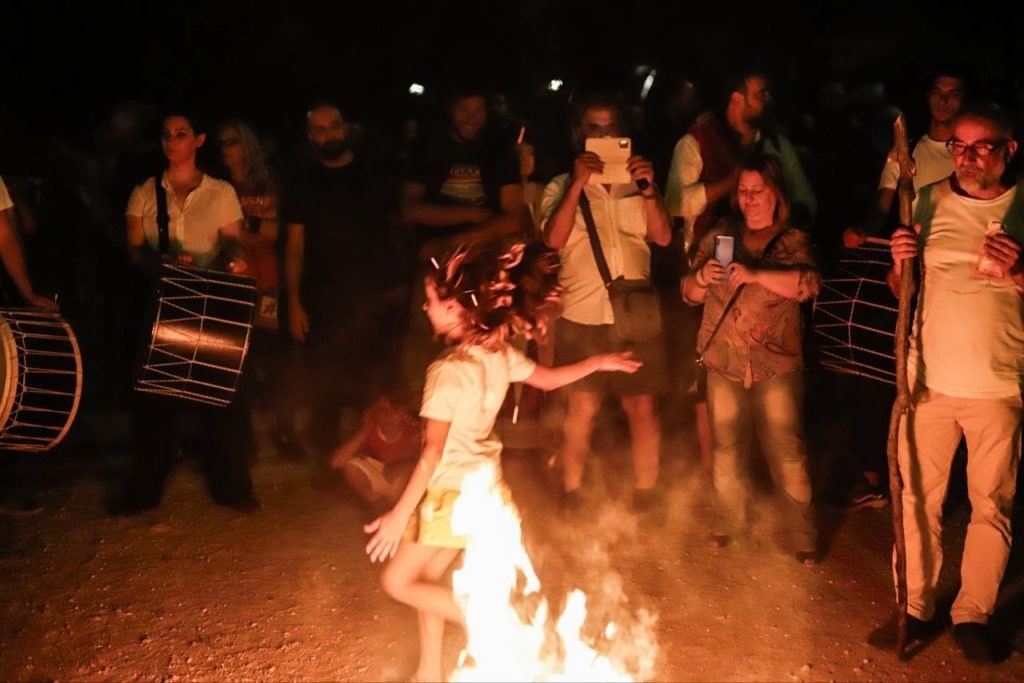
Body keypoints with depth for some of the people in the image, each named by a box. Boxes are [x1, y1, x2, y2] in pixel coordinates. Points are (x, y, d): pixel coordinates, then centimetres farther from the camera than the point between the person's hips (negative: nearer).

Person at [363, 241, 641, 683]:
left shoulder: (448, 372, -25)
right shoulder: (501, 354, -2)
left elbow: (433, 453, -27)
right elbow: (548, 379, 13)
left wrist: (399, 514, -23)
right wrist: (598, 363, 30)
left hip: (451, 492, -8)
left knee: (397, 582, 7)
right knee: (428, 576, 21)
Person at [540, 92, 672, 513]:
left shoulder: (637, 185, 13)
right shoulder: (561, 187, 8)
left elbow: (663, 236, 1)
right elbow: (554, 239, -10)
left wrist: (650, 190, -14)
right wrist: (577, 184, -18)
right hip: (582, 317, -2)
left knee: (642, 406, 5)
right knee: (581, 408, 3)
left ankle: (645, 496, 19)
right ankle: (571, 496, 17)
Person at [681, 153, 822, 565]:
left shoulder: (793, 242, 1)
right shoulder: (720, 236, 9)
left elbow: (809, 284, -18)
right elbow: (690, 294, 9)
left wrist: (755, 274, -30)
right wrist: (702, 276, -14)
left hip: (776, 363, -3)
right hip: (724, 362, 3)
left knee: (787, 451, -5)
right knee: (726, 449, 9)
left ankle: (804, 536, 8)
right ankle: (728, 523, 25)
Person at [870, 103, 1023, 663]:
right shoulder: (929, 201, 5)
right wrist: (901, 263, -11)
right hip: (928, 379, 2)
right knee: (917, 497, 6)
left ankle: (973, 615, 22)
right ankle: (915, 608, 19)